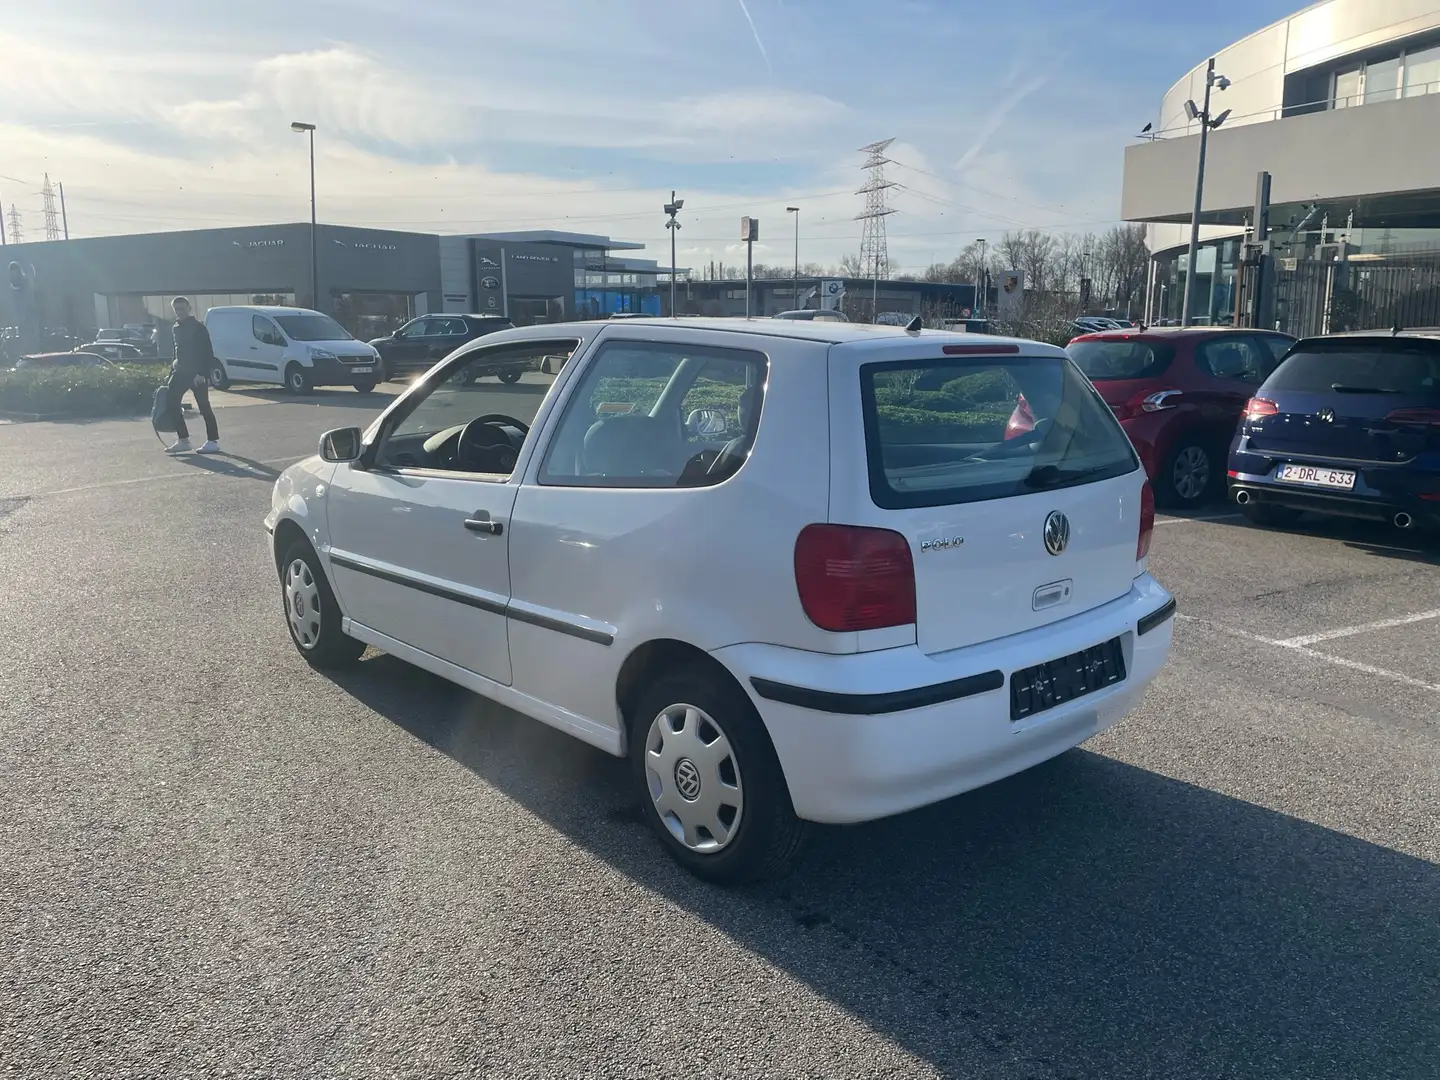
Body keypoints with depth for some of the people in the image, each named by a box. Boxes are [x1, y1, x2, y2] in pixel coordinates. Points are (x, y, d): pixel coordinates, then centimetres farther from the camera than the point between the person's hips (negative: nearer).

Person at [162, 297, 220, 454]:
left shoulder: (198, 327, -9)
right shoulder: (177, 327, 14)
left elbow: (208, 352, -14)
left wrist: (202, 373, -21)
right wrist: (172, 370, 16)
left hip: (197, 373, -8)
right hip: (180, 372, 8)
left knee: (204, 407, -4)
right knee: (172, 404, 3)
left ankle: (213, 441, 2)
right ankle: (183, 440, 11)